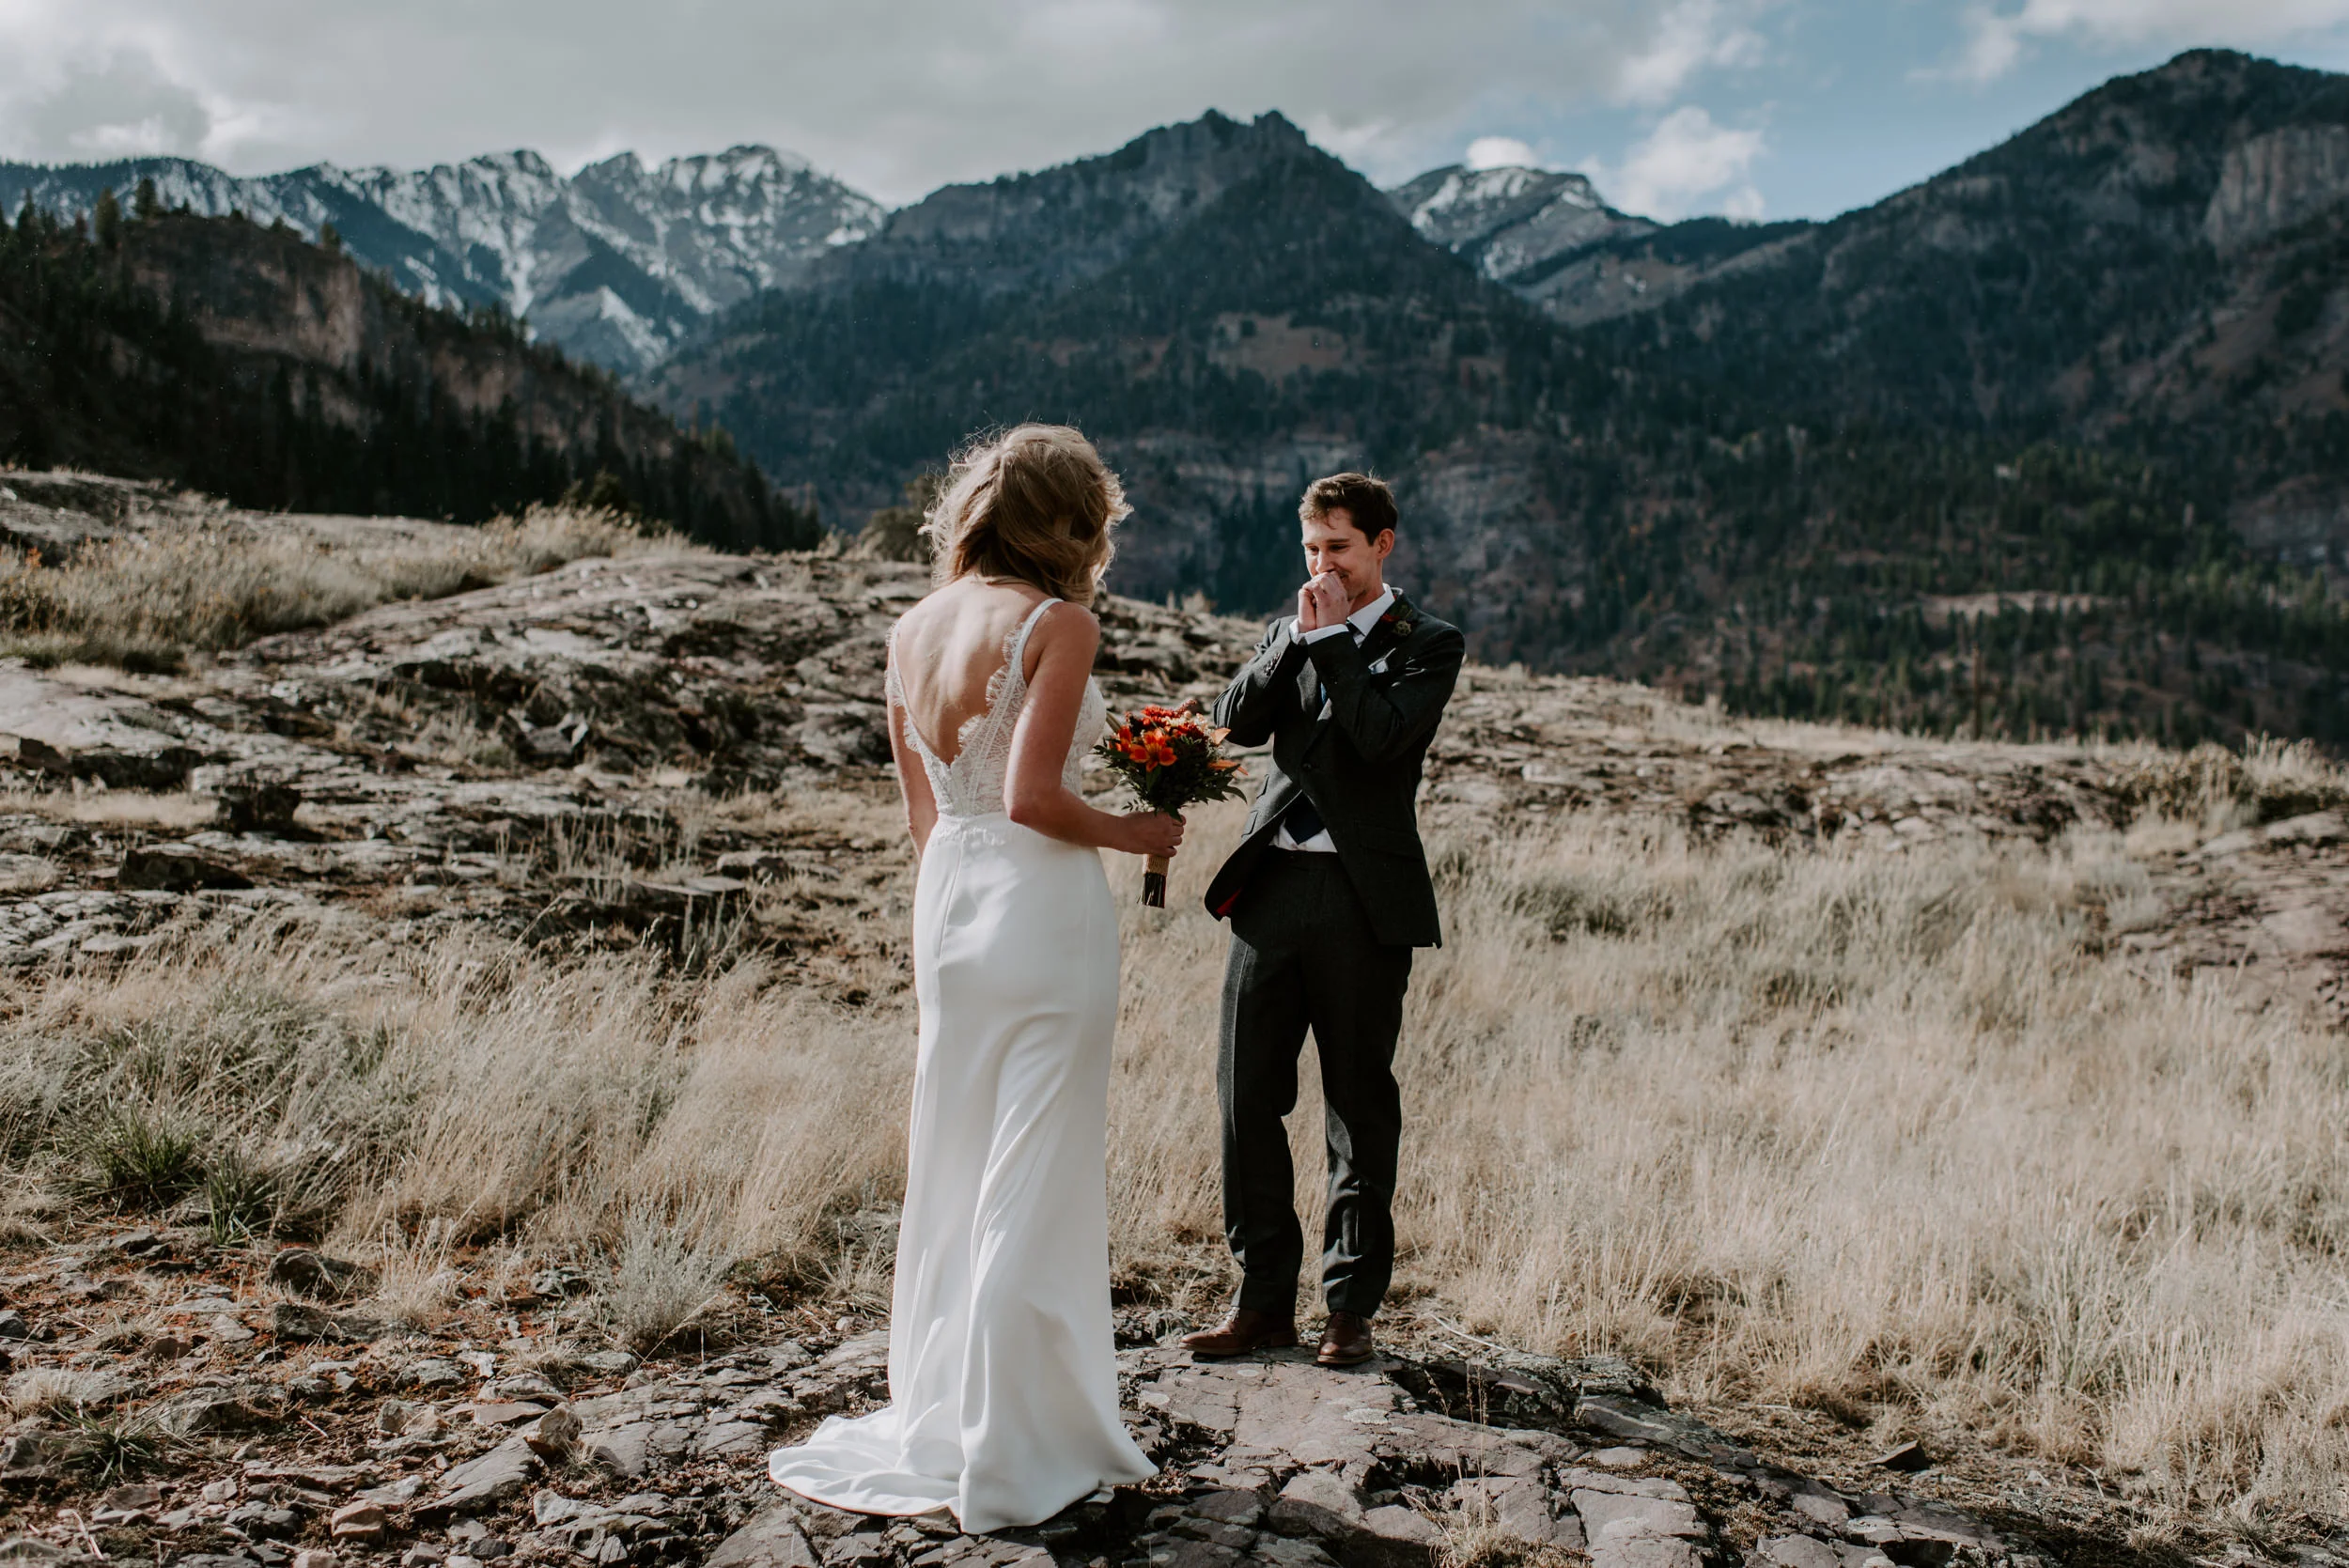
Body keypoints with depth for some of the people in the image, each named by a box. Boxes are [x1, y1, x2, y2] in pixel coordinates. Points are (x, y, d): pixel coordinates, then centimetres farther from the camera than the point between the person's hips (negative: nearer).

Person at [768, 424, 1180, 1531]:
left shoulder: (915, 630, 8)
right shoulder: (1059, 625, -12)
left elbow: (922, 806, 13)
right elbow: (1032, 798, -20)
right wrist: (1130, 832, -4)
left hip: (946, 900, 7)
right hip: (1042, 906, -7)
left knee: (951, 1169, 17)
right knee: (1034, 1181, 3)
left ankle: (937, 1419, 31)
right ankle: (1015, 1454, 13)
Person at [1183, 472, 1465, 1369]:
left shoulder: (1428, 644, 2)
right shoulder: (1289, 632, 17)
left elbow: (1382, 735, -15)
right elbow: (1238, 722, 2)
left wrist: (1334, 637, -8)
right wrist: (1300, 635, -5)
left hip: (1364, 899, -4)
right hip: (1270, 889, 5)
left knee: (1361, 1107, 4)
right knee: (1247, 1098, 4)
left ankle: (1352, 1309, 15)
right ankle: (1263, 1301, 16)